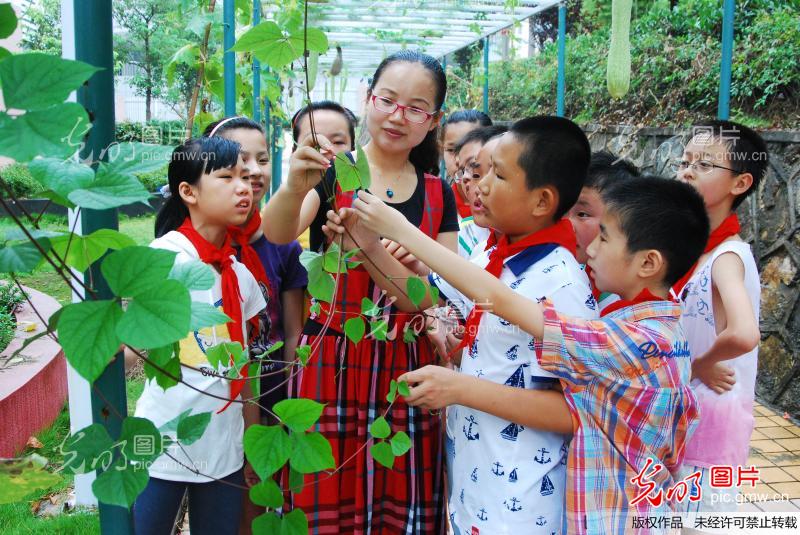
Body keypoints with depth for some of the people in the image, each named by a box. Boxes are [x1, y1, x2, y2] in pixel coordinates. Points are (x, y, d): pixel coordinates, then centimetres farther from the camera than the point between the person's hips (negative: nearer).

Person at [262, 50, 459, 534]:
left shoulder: (437, 194, 8)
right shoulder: (333, 173, -1)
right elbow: (276, 233, -18)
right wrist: (296, 186, -39)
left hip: (408, 364, 3)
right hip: (332, 361, -2)